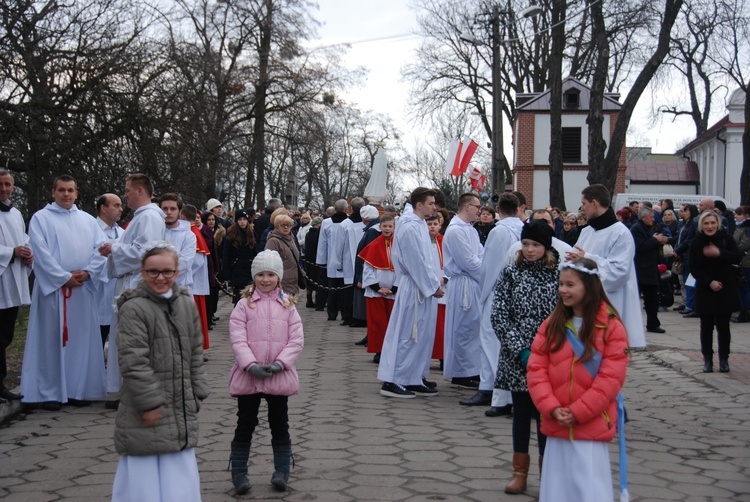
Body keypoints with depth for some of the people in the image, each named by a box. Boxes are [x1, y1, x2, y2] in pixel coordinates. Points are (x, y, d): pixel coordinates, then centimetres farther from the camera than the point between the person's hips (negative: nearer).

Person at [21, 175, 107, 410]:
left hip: (83, 289, 4)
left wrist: (87, 272, -10)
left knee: (80, 339, 5)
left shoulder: (88, 220, 15)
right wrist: (64, 277, -13)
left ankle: (77, 389, 11)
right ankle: (50, 392, 3)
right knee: (51, 340, -1)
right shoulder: (41, 218, 2)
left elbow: (101, 249, 6)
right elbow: (41, 252, -8)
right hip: (53, 287, -4)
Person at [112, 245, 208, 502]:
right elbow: (133, 361, -16)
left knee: (180, 473, 11)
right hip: (148, 413, -6)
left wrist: (198, 392, 11)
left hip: (182, 409, 6)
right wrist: (150, 402, -17)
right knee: (144, 473, -2)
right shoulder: (133, 308, -12)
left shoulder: (187, 304, 8)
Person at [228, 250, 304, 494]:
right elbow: (237, 338, -9)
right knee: (245, 424, 7)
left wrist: (279, 363, -15)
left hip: (279, 376, 1)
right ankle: (239, 472, 17)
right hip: (248, 376, -1)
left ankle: (282, 471, 23)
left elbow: (297, 339, -2)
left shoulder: (287, 304, 3)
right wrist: (251, 365, -21)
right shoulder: (245, 304, -2)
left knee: (279, 425, 12)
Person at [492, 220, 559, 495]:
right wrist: (521, 349, -10)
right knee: (521, 412, 11)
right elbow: (499, 314, -3)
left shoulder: (558, 275, -3)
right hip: (517, 358, 2)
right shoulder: (512, 273, 0)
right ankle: (520, 471, 23)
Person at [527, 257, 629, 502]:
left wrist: (577, 412, -14)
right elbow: (536, 369, 3)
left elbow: (611, 378, -11)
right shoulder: (552, 324, 7)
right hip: (556, 426, 4)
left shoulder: (611, 327, -6)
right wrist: (552, 408, -10)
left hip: (591, 428, -4)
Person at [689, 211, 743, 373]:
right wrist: (709, 282, -17)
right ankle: (707, 359, 15)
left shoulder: (726, 239, -1)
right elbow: (694, 269, -4)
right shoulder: (697, 243, -2)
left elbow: (737, 257, -13)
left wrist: (719, 253, -27)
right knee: (706, 326, 4)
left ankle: (724, 359, 13)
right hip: (705, 290, 0)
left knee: (723, 326, 2)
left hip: (726, 290, 0)